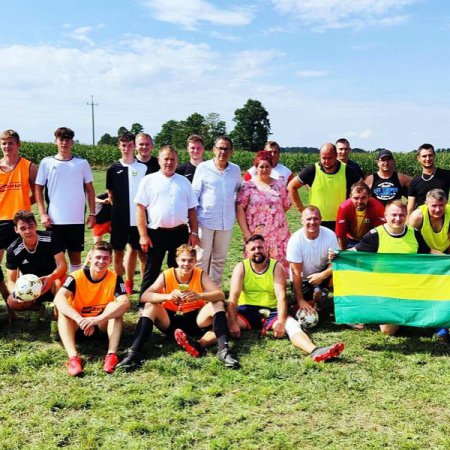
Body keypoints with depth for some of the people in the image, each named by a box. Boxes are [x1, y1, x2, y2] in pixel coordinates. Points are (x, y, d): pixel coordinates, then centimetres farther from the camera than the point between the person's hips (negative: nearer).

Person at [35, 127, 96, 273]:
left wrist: (92, 214, 2)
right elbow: (38, 189, 4)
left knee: (76, 254, 9)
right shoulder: (47, 163, 3)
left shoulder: (82, 163, 5)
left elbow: (89, 189, 8)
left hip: (77, 219, 1)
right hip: (54, 219, -1)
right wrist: (43, 214, -5)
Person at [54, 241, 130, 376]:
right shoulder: (77, 277, -17)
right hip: (78, 324, 0)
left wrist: (98, 319, -45)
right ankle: (73, 356, -43)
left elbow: (125, 303, -31)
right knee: (63, 311, -29)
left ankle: (112, 354, -36)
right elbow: (59, 298, -33)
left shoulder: (115, 278, -15)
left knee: (115, 306, -27)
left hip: (103, 325, 0)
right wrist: (79, 319, -49)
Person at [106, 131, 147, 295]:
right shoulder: (113, 169, 2)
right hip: (119, 218, 0)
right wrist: (117, 211, 4)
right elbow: (111, 195, 9)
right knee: (118, 253, 5)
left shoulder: (143, 167, -1)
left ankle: (129, 283, 25)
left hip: (138, 218, 0)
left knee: (134, 249, 11)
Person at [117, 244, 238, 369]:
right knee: (150, 306, -25)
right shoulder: (166, 275, -10)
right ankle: (134, 353, -33)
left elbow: (220, 295, -22)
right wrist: (168, 296, -40)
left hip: (195, 320, 0)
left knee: (218, 304, -22)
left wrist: (199, 296, -41)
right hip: (170, 320, 0)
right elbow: (144, 296, -22)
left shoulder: (201, 275, -9)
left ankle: (219, 349, -37)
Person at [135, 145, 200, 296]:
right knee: (151, 272, 4)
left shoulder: (184, 181, 10)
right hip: (156, 233, -3)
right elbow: (140, 208, -3)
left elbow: (191, 209, 12)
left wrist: (194, 232, 5)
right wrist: (143, 235, -9)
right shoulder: (148, 180, 1)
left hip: (180, 232, 3)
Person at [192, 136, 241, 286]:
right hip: (205, 221, -3)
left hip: (227, 222, 4)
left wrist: (235, 210, 12)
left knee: (220, 259, 12)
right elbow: (194, 194, -2)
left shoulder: (235, 170, 5)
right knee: (202, 258, 2)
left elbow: (239, 191, 21)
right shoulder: (203, 168, -4)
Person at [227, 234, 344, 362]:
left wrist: (281, 321, -29)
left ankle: (314, 351, -53)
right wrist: (232, 323, -28)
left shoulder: (277, 267, -1)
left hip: (272, 311, 1)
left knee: (292, 325, -28)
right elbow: (233, 297, -12)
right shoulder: (241, 268, -1)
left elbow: (281, 296, -13)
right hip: (246, 310, 0)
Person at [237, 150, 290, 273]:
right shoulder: (248, 186, 0)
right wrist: (245, 231, -10)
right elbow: (240, 208, -6)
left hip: (278, 234, 2)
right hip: (256, 235, -2)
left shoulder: (279, 185, 8)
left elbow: (286, 206, 16)